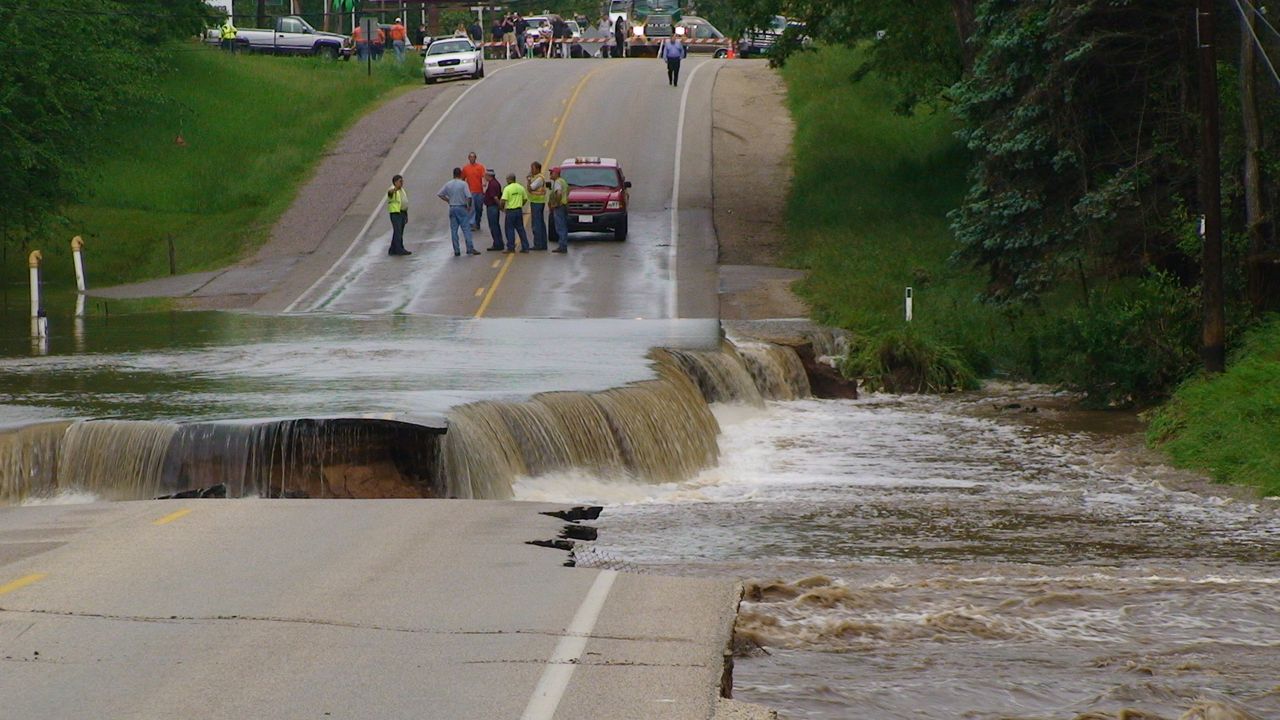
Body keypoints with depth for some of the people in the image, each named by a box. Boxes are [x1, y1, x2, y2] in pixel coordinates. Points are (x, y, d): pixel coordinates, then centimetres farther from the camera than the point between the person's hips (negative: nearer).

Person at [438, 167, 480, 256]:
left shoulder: (448, 184, 3)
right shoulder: (463, 184, -9)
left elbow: (439, 194, 6)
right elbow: (468, 197, -16)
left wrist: (448, 200, 12)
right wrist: (469, 206, 0)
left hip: (452, 208, 3)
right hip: (462, 208, -3)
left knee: (453, 230, 7)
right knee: (466, 229, 0)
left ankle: (456, 250, 5)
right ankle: (470, 248, -5)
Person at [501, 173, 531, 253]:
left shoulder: (507, 188, -13)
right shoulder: (521, 187, 5)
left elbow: (503, 201, -19)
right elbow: (525, 199, 11)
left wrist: (502, 208, -2)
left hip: (510, 211, -5)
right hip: (519, 210, 5)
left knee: (510, 229, 3)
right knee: (521, 229, 11)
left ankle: (511, 248, 5)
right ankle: (525, 247, 11)